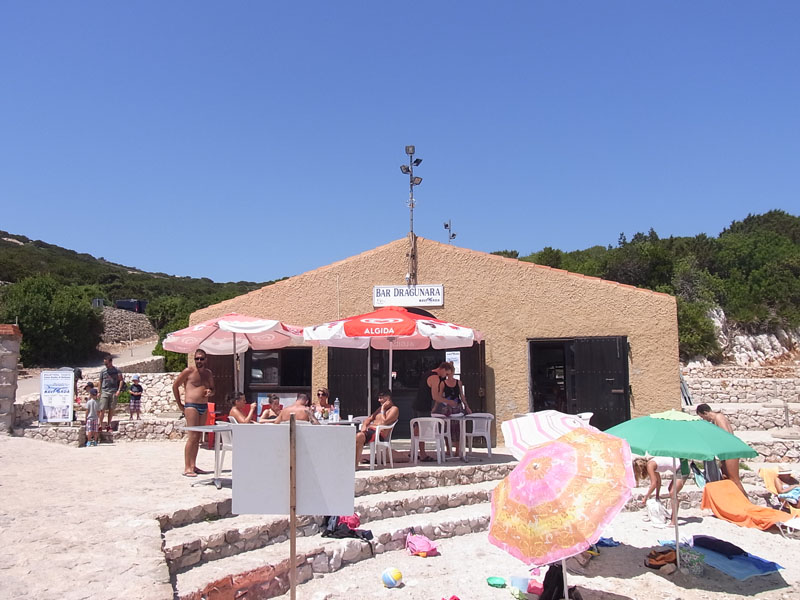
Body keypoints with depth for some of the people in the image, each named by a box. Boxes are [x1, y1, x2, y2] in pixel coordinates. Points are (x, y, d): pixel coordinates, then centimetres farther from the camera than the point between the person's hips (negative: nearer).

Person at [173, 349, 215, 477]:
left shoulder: (209, 373, 13)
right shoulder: (188, 371, -4)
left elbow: (212, 390, 22)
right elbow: (175, 386, 0)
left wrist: (210, 392, -3)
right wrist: (179, 404, 0)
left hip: (204, 407, 7)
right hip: (191, 406, -7)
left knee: (198, 438, 10)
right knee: (192, 437, -12)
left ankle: (193, 465, 16)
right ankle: (187, 468, -9)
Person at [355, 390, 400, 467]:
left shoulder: (394, 409, 3)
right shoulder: (380, 408, 28)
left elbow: (384, 422, -12)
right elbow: (369, 419, 25)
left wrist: (383, 409, -2)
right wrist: (364, 425, 4)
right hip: (369, 429, 8)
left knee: (359, 436, -35)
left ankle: (356, 463, -28)